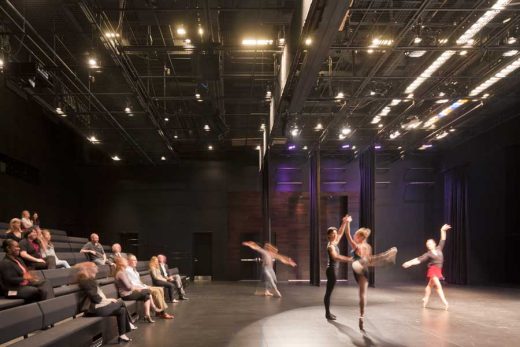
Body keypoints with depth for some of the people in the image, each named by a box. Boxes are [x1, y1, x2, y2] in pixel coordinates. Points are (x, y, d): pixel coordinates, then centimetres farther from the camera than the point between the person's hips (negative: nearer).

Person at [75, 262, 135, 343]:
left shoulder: (90, 281, 18)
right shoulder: (86, 282, -15)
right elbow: (95, 298, -20)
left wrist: (107, 299, 3)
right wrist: (108, 300, -8)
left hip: (99, 304, 9)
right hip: (95, 308, -9)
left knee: (121, 310, 1)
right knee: (121, 302, -2)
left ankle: (122, 335, 4)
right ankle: (128, 325, 11)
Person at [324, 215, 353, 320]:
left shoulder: (335, 243, 8)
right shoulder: (331, 246, -17)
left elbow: (341, 233, 21)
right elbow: (335, 257, -35)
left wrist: (345, 223, 16)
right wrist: (347, 259, -39)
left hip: (333, 269, 9)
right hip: (332, 270, -9)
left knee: (329, 292, 13)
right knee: (329, 292, -5)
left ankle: (328, 312, 20)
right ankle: (327, 314, -1)